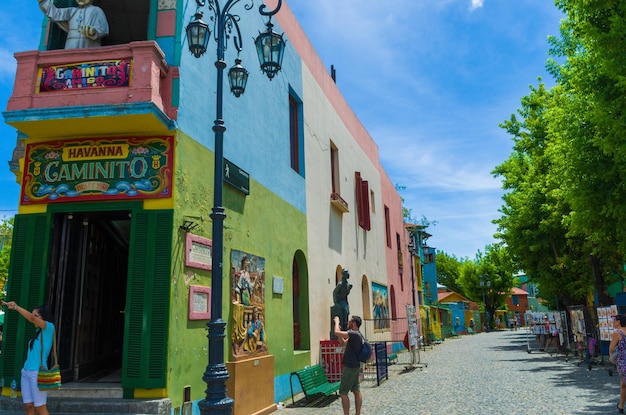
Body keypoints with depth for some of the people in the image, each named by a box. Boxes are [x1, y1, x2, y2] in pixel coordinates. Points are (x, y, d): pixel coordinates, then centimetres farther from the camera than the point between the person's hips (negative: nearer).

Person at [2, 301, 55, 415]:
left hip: (38, 373, -7)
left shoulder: (49, 328, -7)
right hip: (26, 372, 7)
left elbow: (31, 318, -16)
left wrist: (15, 306, -9)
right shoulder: (39, 331, 15)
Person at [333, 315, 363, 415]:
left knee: (343, 393, -4)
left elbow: (336, 333, -26)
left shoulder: (354, 334, -20)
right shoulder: (357, 335, 11)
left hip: (350, 367, -10)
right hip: (355, 366, 10)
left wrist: (337, 322, -9)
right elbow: (343, 343, 20)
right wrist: (340, 332, 9)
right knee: (356, 391, 11)